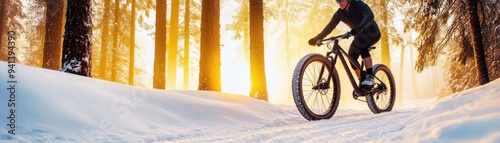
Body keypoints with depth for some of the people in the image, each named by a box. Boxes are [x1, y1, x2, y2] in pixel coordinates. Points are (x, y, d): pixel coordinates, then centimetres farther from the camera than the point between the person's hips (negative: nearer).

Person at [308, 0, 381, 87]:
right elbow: (329, 27, -11)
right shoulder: (340, 13, -10)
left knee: (361, 43, -35)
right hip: (359, 36, 6)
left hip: (372, 32, -6)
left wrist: (360, 27, -62)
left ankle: (370, 76, -35)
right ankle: (362, 82, 8)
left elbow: (369, 15, -43)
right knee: (352, 57, -9)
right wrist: (316, 39, -21)